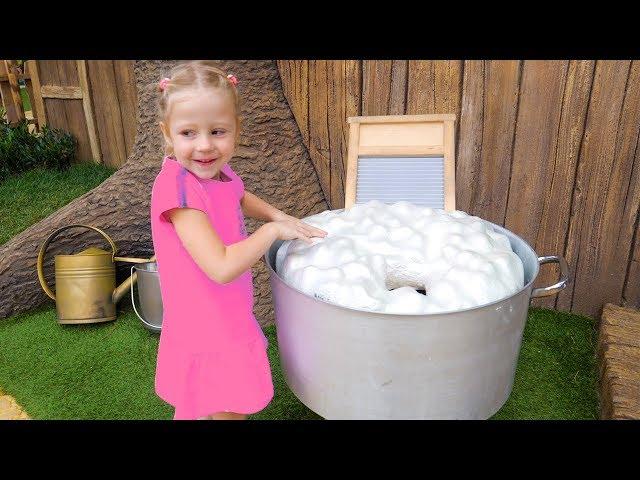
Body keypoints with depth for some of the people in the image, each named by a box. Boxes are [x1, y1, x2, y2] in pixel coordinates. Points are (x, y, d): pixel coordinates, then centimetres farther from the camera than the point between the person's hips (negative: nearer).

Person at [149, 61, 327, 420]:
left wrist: (277, 215, 2)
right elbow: (222, 267, -34)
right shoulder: (179, 185, -28)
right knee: (227, 412, 14)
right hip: (206, 333, -7)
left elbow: (240, 199, 20)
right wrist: (272, 230, -21)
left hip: (229, 322, 7)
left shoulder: (215, 171, -5)